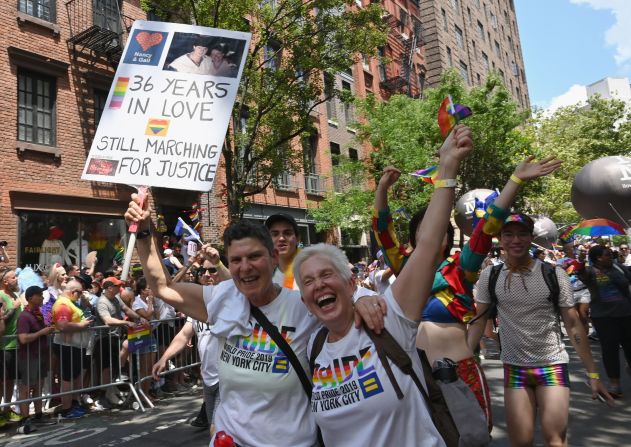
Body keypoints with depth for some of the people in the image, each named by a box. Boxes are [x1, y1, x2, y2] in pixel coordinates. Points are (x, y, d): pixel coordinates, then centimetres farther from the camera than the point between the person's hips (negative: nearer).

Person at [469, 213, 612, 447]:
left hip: (553, 365, -1)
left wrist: (593, 373, -3)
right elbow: (478, 322, 1)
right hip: (514, 367, 1)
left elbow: (573, 326, -3)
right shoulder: (489, 276, -4)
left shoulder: (554, 274, -8)